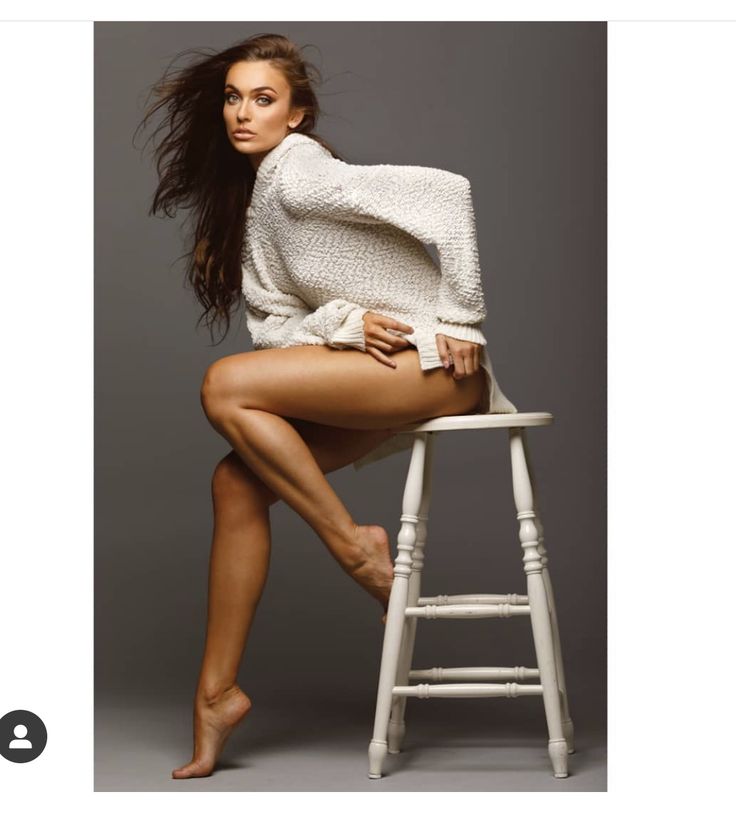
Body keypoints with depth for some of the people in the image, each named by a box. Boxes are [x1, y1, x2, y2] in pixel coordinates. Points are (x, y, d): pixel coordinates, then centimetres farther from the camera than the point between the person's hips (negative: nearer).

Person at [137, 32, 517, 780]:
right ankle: (217, 694, 3)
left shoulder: (297, 172, -13)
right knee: (236, 481, -2)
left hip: (432, 361, -8)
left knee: (225, 389, -19)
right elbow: (273, 324, 8)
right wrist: (345, 322, -13)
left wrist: (460, 323, -17)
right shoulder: (252, 201, 15)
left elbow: (446, 193, -23)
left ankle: (355, 545, -7)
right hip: (378, 359, 8)